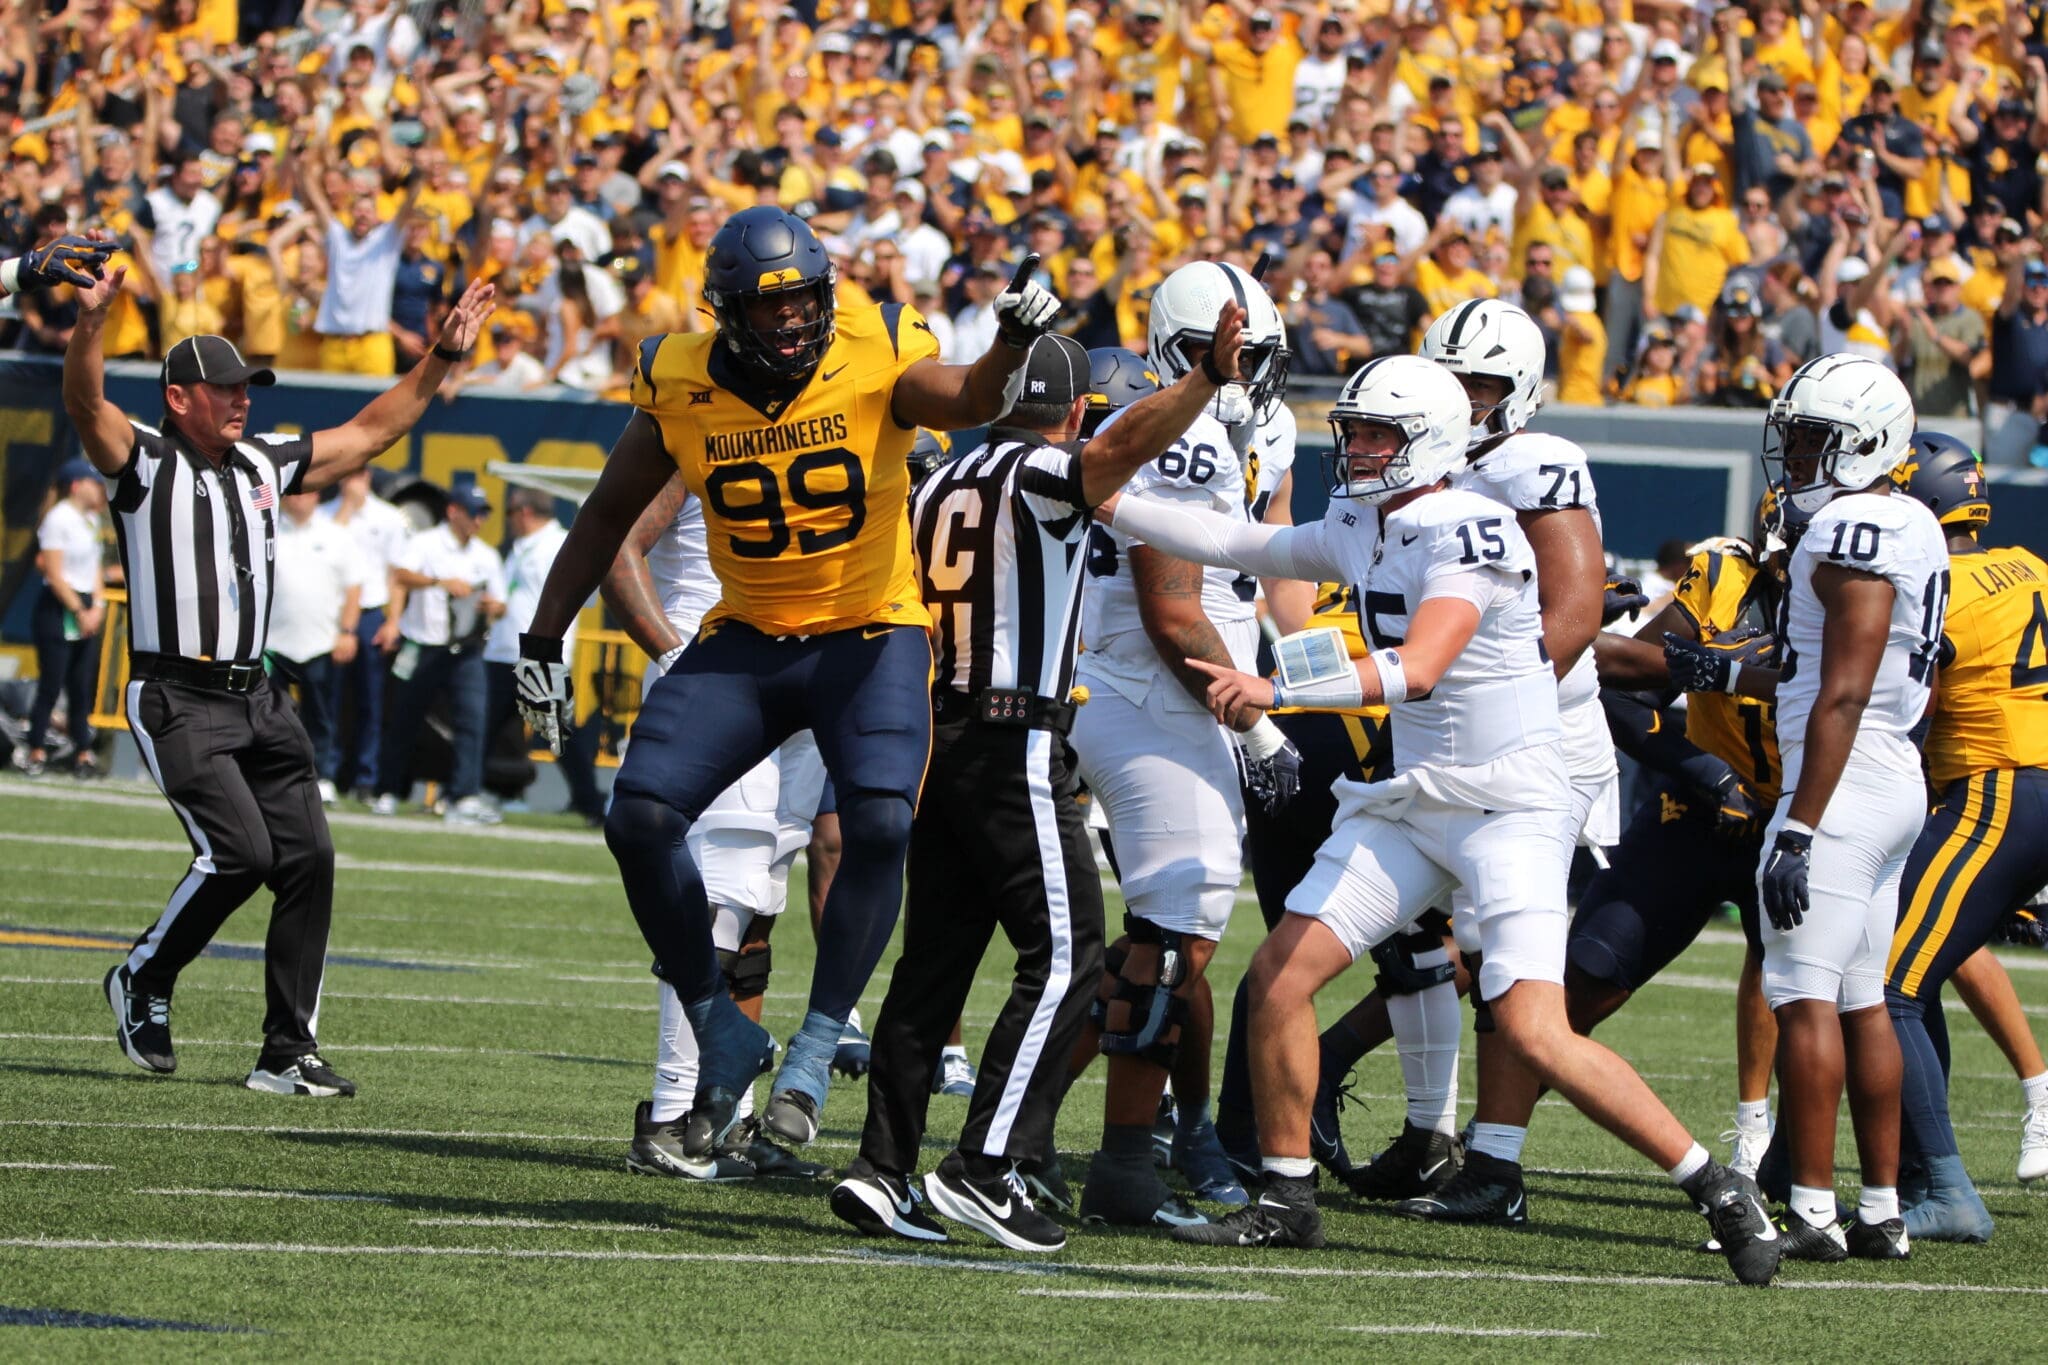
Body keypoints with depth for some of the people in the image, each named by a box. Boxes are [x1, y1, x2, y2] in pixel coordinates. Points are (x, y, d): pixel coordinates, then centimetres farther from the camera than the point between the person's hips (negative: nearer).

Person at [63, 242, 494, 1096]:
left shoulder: (263, 466, 15)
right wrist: (89, 325, -41)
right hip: (176, 698, -7)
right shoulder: (144, 463, -3)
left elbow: (369, 434, 24)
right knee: (239, 851, -18)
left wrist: (442, 360, 19)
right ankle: (143, 981, 6)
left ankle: (288, 1052, 5)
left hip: (257, 698, 7)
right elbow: (86, 405, -22)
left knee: (307, 860, -2)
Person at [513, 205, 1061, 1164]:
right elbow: (609, 516, 7)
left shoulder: (875, 357, -14)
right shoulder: (682, 384, -6)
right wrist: (542, 641, 7)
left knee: (879, 826, -25)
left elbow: (967, 402, -35)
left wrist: (1012, 344, -57)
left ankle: (817, 1048, -8)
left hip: (870, 634, -3)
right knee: (640, 821, -11)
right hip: (745, 641, 3)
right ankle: (723, 1034, 6)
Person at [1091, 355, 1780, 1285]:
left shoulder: (1471, 534, -19)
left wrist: (1274, 688, -35)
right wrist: (1107, 507, 16)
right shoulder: (1358, 531, 7)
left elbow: (1414, 670, -30)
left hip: (1511, 808, -9)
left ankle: (1719, 1192, -10)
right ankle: (1286, 1201, 16)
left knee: (1534, 1032, -19)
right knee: (1280, 975, 2)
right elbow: (1239, 546, 19)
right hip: (1412, 804, 9)